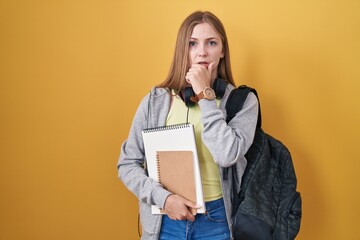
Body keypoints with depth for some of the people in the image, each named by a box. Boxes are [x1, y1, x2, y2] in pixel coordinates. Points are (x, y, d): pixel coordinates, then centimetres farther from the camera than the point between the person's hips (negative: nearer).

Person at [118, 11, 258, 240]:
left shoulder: (243, 101, -6)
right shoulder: (155, 101, -3)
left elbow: (227, 156, -21)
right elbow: (128, 164, 0)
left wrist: (205, 94, -16)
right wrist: (163, 197, -14)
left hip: (217, 220, 0)